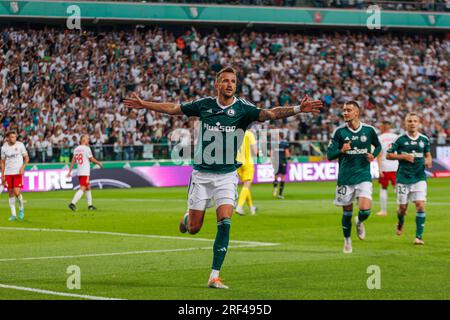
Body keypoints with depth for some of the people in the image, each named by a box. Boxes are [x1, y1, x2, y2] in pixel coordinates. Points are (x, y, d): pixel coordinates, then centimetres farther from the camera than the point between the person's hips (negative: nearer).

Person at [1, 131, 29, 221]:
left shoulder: (20, 145, -3)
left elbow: (26, 158, 3)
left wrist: (23, 167, -14)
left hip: (18, 172, -3)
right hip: (8, 173, 3)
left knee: (17, 192, -14)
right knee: (10, 193, 4)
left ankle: (21, 208, 13)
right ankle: (13, 214, 11)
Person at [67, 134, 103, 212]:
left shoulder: (76, 149, 9)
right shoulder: (86, 148, -11)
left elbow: (73, 161, 8)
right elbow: (91, 159, -6)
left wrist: (70, 171, 8)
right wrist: (99, 163, 12)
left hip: (79, 172, 8)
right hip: (85, 172, -8)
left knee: (88, 187, 19)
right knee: (82, 189, -9)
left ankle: (90, 205, 22)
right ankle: (72, 203, -21)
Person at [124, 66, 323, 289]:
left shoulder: (242, 108, -7)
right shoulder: (204, 105, -1)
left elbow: (269, 114, -22)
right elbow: (173, 109, 12)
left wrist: (297, 109, -37)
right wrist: (144, 105, 16)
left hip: (226, 176, -1)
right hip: (201, 174, 1)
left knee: (225, 223, -16)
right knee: (193, 229, 4)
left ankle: (214, 276, -10)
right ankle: (187, 218, 43)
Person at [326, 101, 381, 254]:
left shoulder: (369, 130, 0)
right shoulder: (339, 132, -4)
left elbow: (378, 145, 19)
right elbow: (329, 155, -3)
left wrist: (373, 155, -2)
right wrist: (342, 151, -23)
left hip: (363, 176, 0)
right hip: (345, 177, 0)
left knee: (365, 209, -16)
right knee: (347, 211, 7)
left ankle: (359, 222, 20)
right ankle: (347, 240, 30)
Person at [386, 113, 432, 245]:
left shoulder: (424, 139, 4)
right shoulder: (400, 139, -4)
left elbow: (428, 153, 19)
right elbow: (388, 155, 0)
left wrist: (428, 160, -3)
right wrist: (403, 156, -13)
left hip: (419, 177, 1)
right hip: (403, 178, -1)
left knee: (420, 205, -13)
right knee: (403, 206, 6)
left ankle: (419, 236, -9)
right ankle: (400, 223, 41)